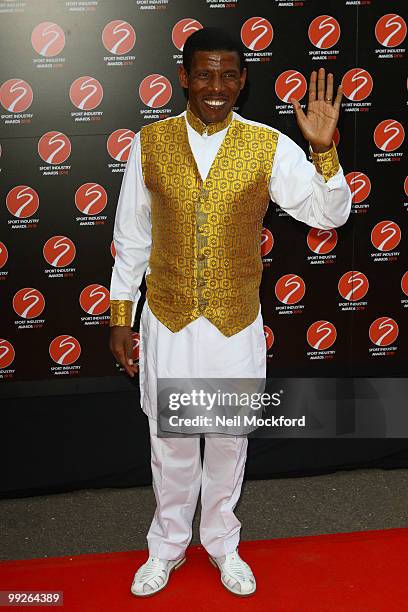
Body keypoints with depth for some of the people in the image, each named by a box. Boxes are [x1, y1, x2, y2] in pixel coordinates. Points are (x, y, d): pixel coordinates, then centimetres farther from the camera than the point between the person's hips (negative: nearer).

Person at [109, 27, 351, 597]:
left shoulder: (270, 146, -7)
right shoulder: (149, 143, -5)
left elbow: (330, 214, -9)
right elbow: (131, 237, 1)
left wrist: (325, 148, -25)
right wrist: (120, 316, 3)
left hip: (236, 324, 0)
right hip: (167, 320, 0)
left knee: (229, 439, 17)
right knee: (171, 442, 15)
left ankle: (222, 541, 41)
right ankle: (168, 545, 39)